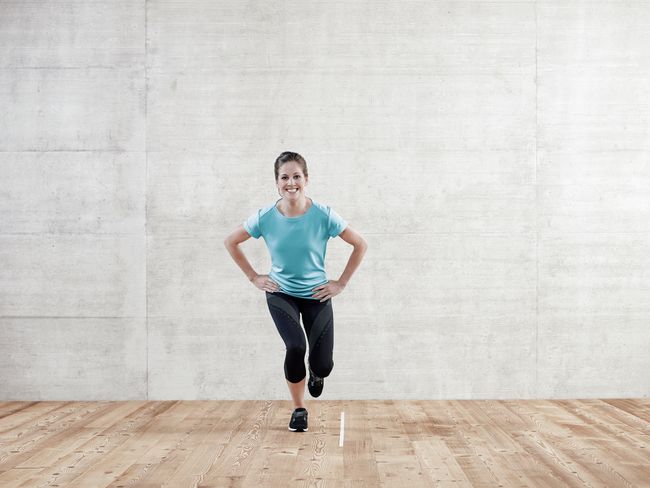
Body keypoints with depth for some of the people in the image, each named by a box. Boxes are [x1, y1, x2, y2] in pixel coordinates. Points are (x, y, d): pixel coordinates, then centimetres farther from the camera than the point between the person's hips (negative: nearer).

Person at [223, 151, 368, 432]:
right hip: (281, 295, 0)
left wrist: (341, 283, -6)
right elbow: (231, 243, 2)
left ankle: (316, 374, 38)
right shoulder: (265, 218, -14)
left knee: (323, 366, -6)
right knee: (296, 346, -26)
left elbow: (360, 245, -7)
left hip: (316, 296, 0)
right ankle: (299, 410, 1)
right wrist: (254, 278, -1)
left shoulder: (324, 216, -18)